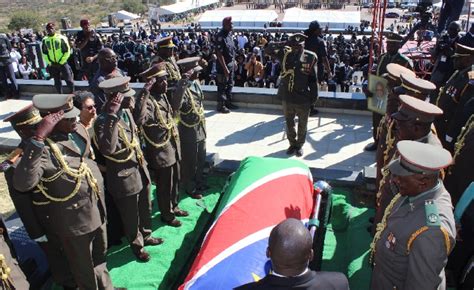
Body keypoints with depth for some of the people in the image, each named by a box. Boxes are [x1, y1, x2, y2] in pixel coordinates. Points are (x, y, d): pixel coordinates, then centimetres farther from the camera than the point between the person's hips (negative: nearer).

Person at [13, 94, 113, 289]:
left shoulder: (79, 130, -2)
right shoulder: (44, 148, -25)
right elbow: (22, 184, -43)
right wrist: (38, 138, -45)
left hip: (97, 210, 7)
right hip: (74, 220, -7)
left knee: (100, 257, 30)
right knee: (84, 269, 18)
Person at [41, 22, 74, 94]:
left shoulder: (61, 38, -7)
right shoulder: (44, 40, 4)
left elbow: (67, 51, -7)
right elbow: (44, 53, 9)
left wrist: (61, 62, -10)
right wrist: (50, 63, -3)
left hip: (63, 63, -3)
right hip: (52, 65, 4)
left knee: (69, 80, -4)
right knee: (57, 82, 10)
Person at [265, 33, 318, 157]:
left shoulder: (311, 57, -8)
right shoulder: (285, 54, -4)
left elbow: (313, 79, -4)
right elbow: (268, 50, -10)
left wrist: (313, 96, -4)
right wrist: (283, 44, -19)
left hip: (303, 97, -2)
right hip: (287, 96, 2)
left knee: (302, 124, 13)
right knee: (289, 123, 16)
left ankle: (300, 145, 31)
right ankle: (292, 144, 35)